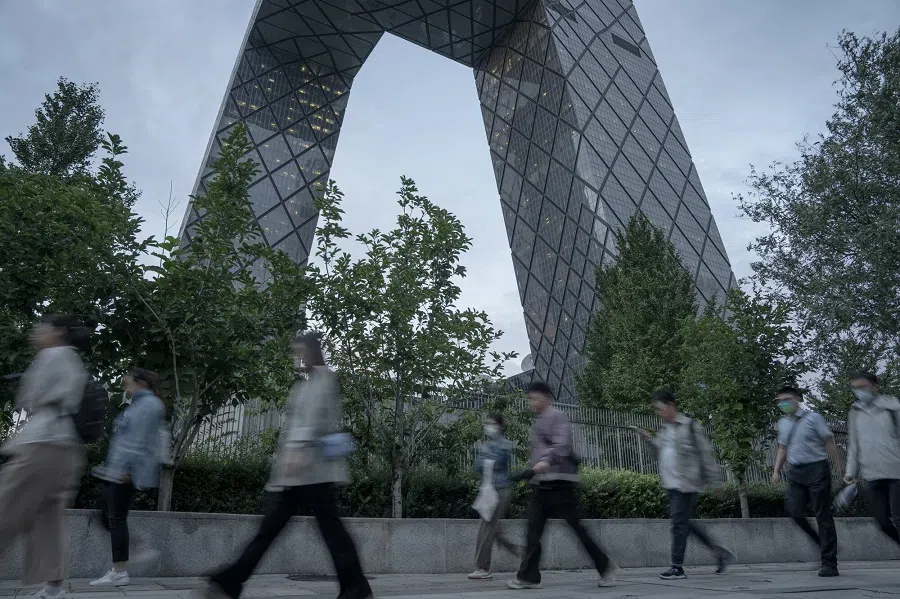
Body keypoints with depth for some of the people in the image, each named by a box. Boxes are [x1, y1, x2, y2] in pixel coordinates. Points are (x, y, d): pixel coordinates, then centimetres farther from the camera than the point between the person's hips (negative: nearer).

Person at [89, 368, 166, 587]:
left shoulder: (149, 404, -11)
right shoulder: (141, 404, 21)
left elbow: (139, 440, -20)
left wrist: (124, 467, -25)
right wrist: (114, 466, 25)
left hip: (128, 470, -10)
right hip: (120, 469, 10)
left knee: (116, 518, -6)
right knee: (106, 515, 12)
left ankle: (120, 573, 0)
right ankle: (142, 550, 14)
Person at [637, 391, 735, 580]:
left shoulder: (690, 426, -8)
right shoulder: (664, 429, 14)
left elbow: (706, 454, -7)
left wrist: (715, 481, -7)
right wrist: (650, 440, 2)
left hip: (686, 483, -8)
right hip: (672, 484, 8)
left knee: (679, 523, -7)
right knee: (684, 523, 14)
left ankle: (677, 567, 2)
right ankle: (719, 552, 27)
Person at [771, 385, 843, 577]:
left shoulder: (813, 418, -3)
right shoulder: (782, 423, 14)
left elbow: (830, 443, -4)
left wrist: (842, 469, -8)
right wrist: (777, 470, 11)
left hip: (816, 469, -5)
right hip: (795, 472, 5)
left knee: (823, 515, -3)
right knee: (794, 511, -6)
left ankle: (829, 563, 2)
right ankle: (824, 544, 16)